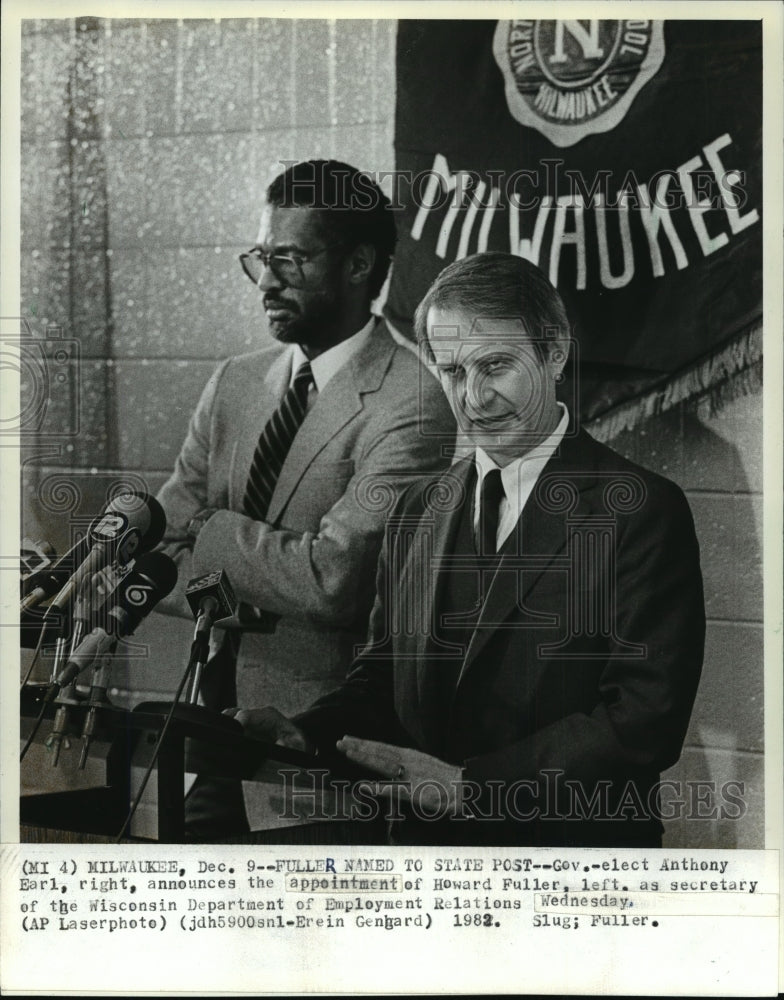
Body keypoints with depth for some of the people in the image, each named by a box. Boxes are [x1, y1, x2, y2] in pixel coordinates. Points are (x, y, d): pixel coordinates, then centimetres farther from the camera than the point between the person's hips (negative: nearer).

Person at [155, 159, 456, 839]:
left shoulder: (408, 406, -16)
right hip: (217, 720, 6)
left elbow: (332, 579, -23)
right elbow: (156, 554, 6)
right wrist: (226, 595, -15)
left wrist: (211, 530, -11)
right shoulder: (235, 383, 7)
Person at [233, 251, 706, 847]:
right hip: (423, 841, 5)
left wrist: (470, 785, -18)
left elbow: (646, 718, -14)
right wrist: (305, 735, -5)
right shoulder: (420, 510, 10)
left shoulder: (644, 511, -8)